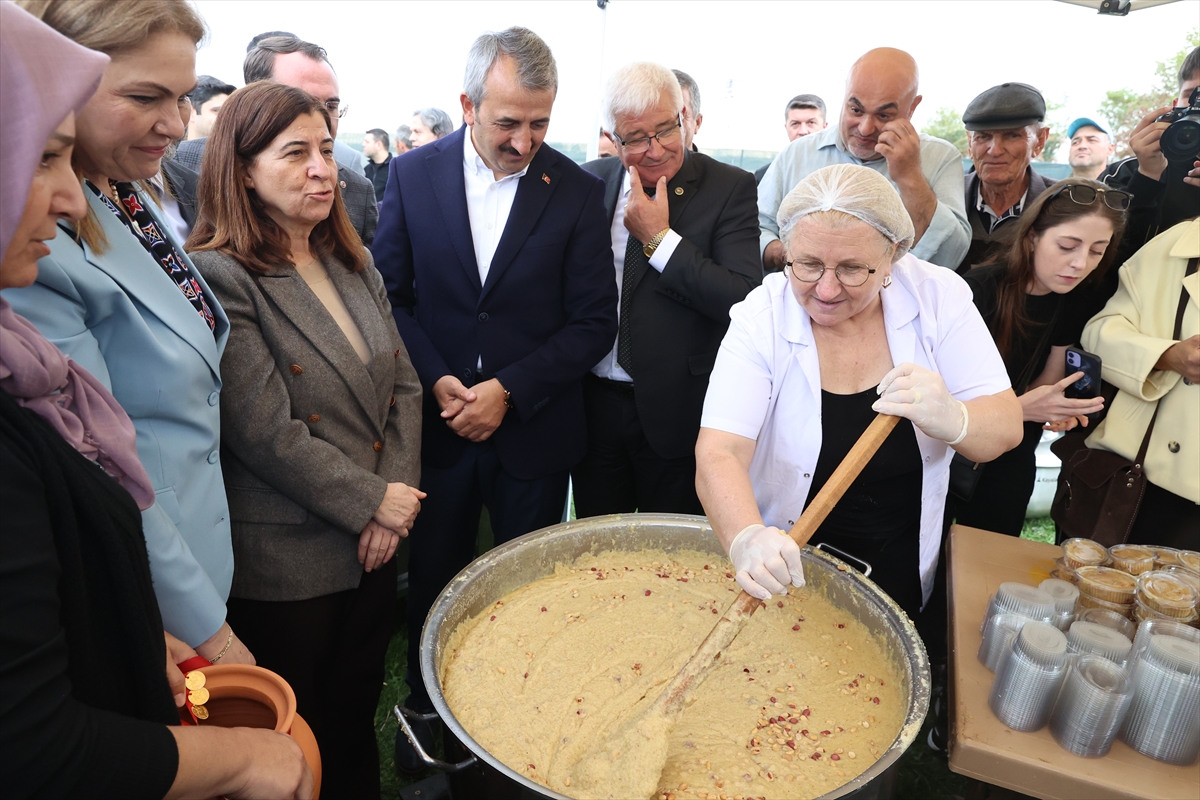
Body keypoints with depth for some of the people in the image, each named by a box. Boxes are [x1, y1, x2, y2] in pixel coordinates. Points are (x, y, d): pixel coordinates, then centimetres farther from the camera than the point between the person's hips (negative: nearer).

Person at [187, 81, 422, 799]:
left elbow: (403, 383, 6)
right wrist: (374, 501, -13)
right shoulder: (220, 275, -15)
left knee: (359, 713, 23)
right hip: (287, 563, -6)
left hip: (375, 542, 6)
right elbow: (267, 433, -20)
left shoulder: (354, 262, 8)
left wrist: (399, 488, -5)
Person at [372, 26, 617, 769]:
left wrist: (509, 390, -15)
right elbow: (391, 294, 2)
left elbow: (594, 322, -8)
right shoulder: (413, 175, -2)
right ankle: (426, 709, 42)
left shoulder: (578, 191, -8)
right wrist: (435, 380, -12)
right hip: (438, 422, 2)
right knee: (433, 577, 18)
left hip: (535, 428, -1)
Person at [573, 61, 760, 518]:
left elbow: (746, 301, -19)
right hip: (594, 405, 4)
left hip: (677, 412, -3)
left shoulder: (729, 188, -8)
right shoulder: (590, 180, 4)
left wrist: (659, 237, -20)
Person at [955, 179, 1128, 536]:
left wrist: (1055, 409, -19)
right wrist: (1020, 408, -37)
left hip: (1011, 463, 5)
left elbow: (1044, 383, 4)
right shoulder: (980, 290, -24)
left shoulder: (1073, 302, -5)